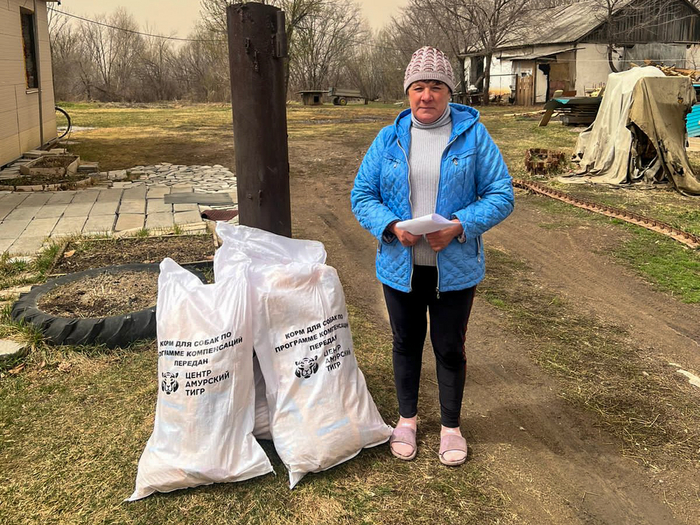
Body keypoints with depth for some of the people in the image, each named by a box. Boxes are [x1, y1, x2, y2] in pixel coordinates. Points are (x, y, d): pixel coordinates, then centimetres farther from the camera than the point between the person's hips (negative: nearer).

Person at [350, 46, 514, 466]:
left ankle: (451, 426, 32)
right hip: (401, 267, 2)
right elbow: (362, 196, 2)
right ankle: (407, 419, 38)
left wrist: (460, 226, -21)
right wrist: (392, 227, -17)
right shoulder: (389, 139, 1)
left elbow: (501, 195, -6)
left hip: (454, 268, -2)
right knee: (407, 344, 17)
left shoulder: (473, 134, -5)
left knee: (450, 349, 11)